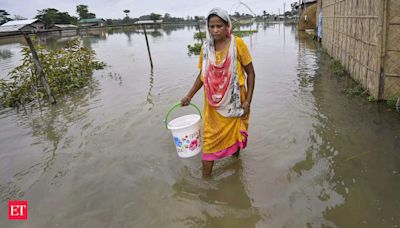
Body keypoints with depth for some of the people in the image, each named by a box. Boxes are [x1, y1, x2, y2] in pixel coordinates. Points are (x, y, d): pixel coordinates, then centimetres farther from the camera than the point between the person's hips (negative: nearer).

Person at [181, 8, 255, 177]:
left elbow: (250, 73, -5)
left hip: (234, 101, -2)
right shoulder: (206, 47, -1)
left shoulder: (237, 44, -11)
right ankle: (205, 178, 16)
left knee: (235, 133, 15)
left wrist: (248, 100, -10)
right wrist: (189, 96, 3)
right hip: (213, 103, 2)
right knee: (210, 139, 4)